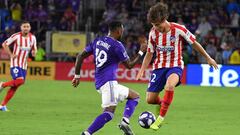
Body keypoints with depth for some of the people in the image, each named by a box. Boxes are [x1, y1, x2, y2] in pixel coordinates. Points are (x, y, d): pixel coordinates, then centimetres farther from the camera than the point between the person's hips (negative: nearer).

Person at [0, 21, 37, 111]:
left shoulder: (32, 38, 5)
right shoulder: (16, 36, -9)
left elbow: (34, 48, 19)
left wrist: (34, 52, -5)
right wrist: (11, 54, -9)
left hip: (24, 65, 5)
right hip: (15, 63, -5)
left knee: (15, 86, 3)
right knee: (20, 80, -25)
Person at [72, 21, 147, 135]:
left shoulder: (97, 41, 14)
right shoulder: (117, 45, -7)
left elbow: (80, 56, 13)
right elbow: (129, 65, 2)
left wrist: (77, 76, 17)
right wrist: (142, 51, 12)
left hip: (99, 83, 9)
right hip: (109, 82, -9)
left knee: (135, 96, 17)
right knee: (109, 113, -18)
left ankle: (125, 122, -1)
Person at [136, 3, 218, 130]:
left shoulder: (179, 29, -15)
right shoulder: (153, 32, -5)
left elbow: (194, 43, -1)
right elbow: (149, 53, 8)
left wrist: (208, 58, 7)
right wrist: (142, 70, -3)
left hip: (175, 66, -4)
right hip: (159, 66, 4)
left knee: (169, 85, -38)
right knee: (150, 99, -3)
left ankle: (161, 117, -24)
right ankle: (161, 103, 35)